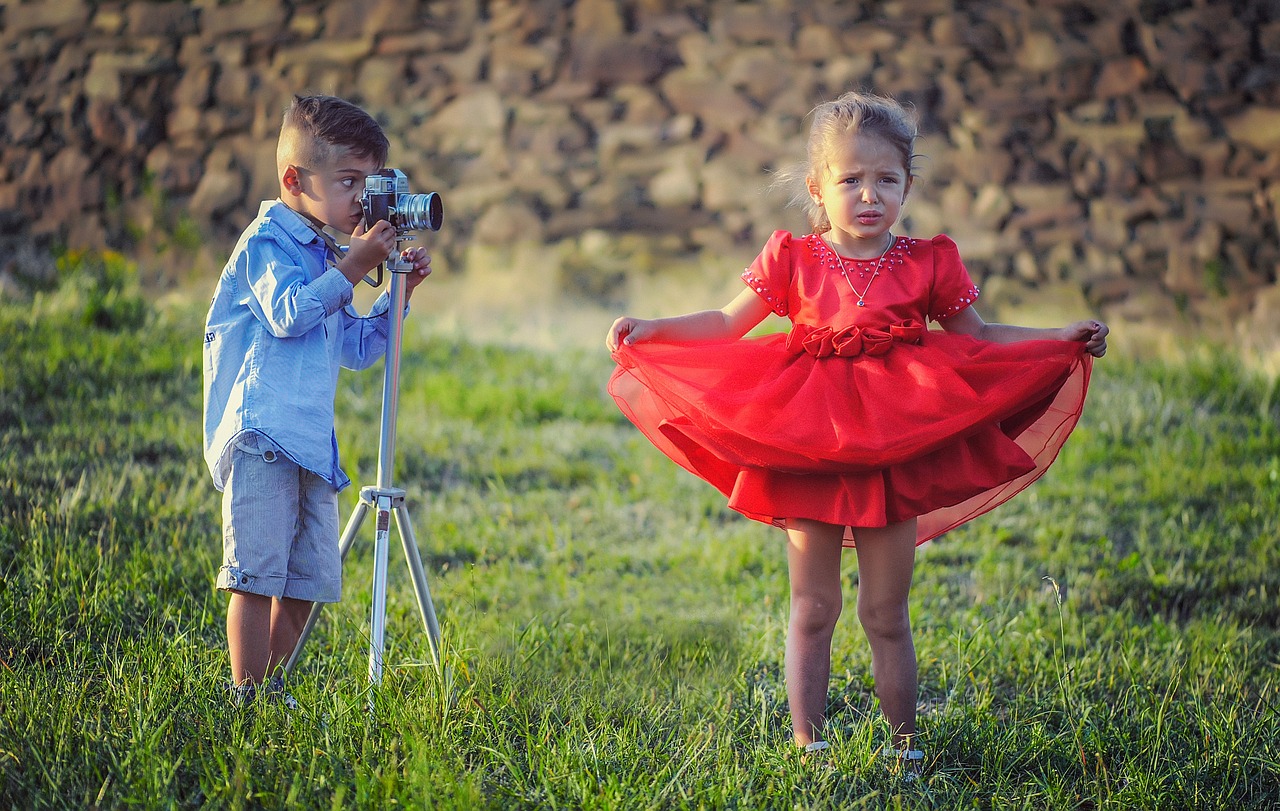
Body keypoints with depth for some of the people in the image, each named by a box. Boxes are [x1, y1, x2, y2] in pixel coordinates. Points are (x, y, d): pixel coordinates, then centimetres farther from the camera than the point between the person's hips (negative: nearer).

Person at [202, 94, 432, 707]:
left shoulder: (325, 259, 23)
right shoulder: (267, 242, -3)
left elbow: (357, 349, 27)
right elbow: (287, 314, -20)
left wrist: (400, 289, 16)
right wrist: (353, 267, -17)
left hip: (311, 444, 9)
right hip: (260, 435, -9)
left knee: (310, 579, 8)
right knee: (257, 573, -10)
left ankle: (269, 684, 19)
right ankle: (247, 697, -7)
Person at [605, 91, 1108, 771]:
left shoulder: (928, 265, 3)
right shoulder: (793, 262, 1)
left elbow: (979, 338, 12)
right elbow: (726, 325, 7)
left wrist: (1064, 337, 3)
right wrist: (651, 329, -6)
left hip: (895, 453, 0)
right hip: (806, 452, 0)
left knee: (887, 614, 7)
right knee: (812, 609, 7)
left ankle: (903, 745, 18)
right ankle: (807, 744, 15)